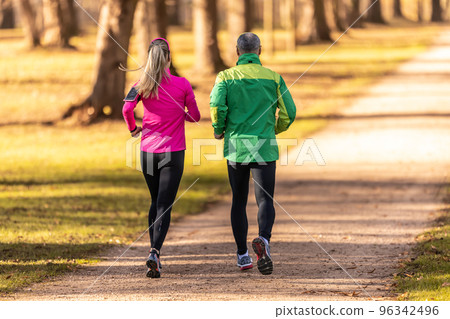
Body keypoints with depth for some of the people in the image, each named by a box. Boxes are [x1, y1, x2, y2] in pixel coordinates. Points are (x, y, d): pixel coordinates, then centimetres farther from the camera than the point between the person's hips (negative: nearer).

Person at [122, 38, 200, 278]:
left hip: (148, 150, 2)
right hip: (173, 151, -2)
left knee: (156, 202, 19)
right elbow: (195, 116, 2)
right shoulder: (183, 84, -4)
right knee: (164, 206, -4)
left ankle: (154, 253, 19)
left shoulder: (142, 85, -2)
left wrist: (133, 128, 3)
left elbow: (126, 108, -16)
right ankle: (155, 252, -24)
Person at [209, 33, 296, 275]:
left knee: (239, 201, 15)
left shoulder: (226, 77, 2)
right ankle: (263, 240, -32)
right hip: (264, 146, -1)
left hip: (235, 146, 1)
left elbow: (216, 105, -15)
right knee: (265, 200, -3)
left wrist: (218, 130, 3)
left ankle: (242, 256, 17)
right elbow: (289, 112, 2)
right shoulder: (273, 78, 4)